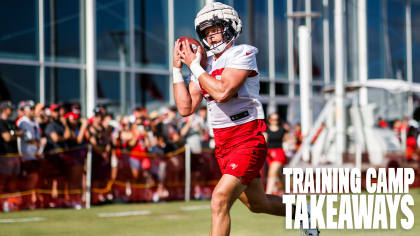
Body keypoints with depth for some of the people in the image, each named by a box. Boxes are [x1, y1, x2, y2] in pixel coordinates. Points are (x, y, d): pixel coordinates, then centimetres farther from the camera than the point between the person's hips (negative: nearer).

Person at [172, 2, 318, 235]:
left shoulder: (242, 54, -10)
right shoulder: (204, 65, 11)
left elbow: (222, 92, -24)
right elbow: (186, 108, 4)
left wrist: (194, 65, -15)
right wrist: (177, 67, 1)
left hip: (247, 141, -8)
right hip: (222, 145, 8)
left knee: (219, 201, -22)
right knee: (257, 204, 22)